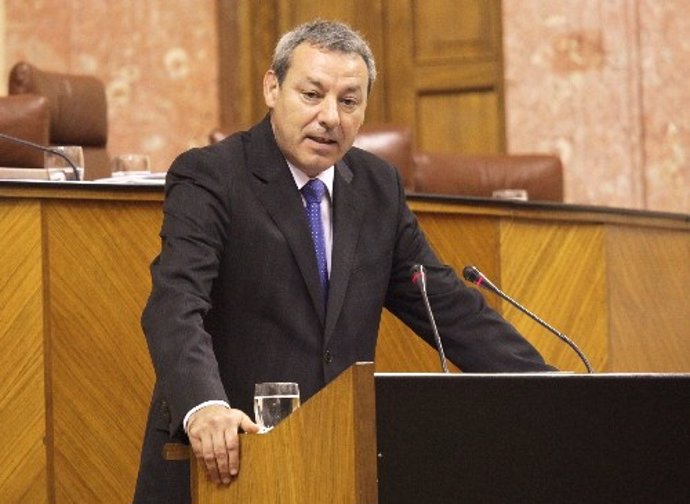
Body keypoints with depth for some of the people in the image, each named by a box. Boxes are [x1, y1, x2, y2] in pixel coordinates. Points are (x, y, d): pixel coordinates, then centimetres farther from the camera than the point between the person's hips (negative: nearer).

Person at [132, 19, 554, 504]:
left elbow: (447, 305, 11)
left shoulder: (378, 186, 8)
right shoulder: (208, 178, -9)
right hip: (217, 463, -5)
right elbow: (176, 307, -22)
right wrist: (203, 406, -40)